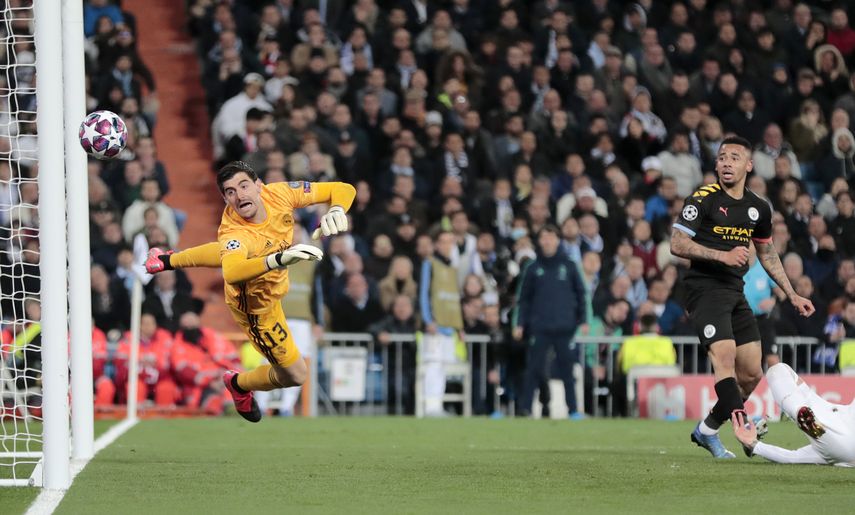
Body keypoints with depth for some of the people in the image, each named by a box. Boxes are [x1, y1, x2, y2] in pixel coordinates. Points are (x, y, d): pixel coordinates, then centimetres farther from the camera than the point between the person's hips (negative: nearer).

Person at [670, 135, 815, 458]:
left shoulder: (758, 208, 11)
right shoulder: (702, 200, -7)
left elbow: (767, 253, 25)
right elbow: (677, 244, -12)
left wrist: (792, 294, 22)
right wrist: (723, 255, -21)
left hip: (735, 292, 7)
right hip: (704, 289, -7)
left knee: (752, 374, 3)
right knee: (725, 355, -25)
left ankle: (707, 431, 19)